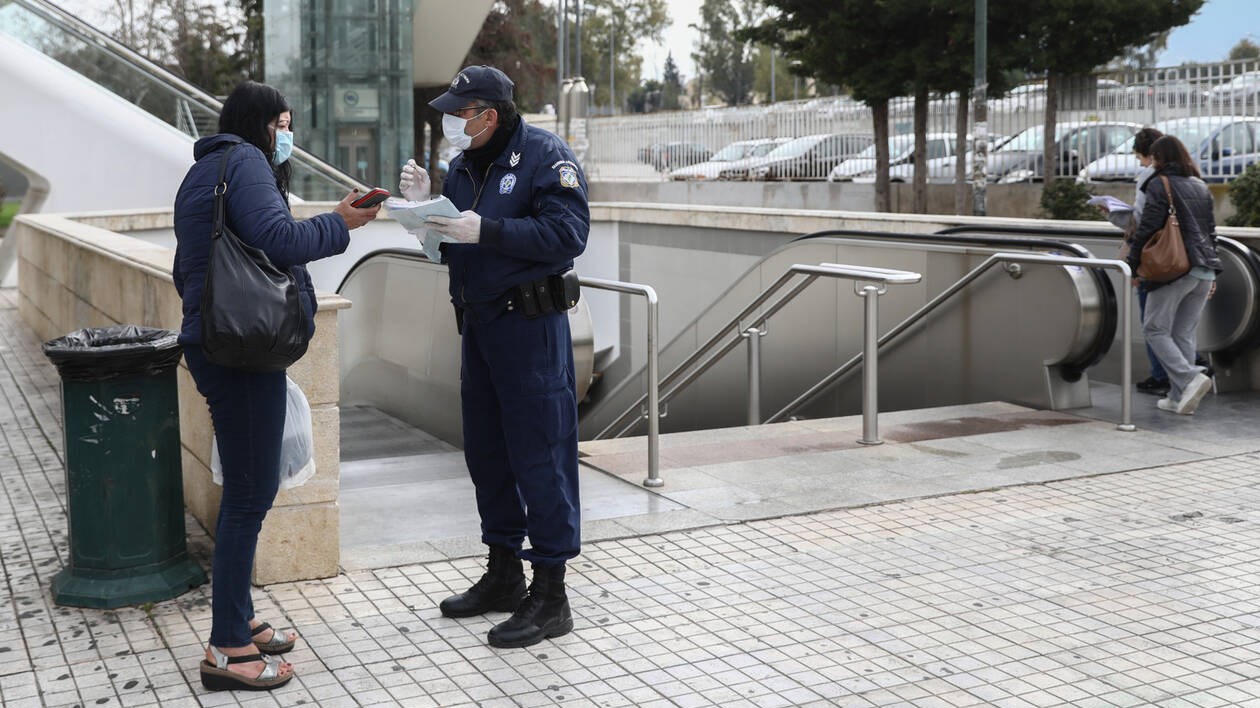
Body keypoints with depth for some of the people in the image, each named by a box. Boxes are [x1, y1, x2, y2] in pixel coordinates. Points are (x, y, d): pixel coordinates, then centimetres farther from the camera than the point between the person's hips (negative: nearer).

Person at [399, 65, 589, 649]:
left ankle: (549, 595, 1)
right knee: (486, 452, 15)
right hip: (476, 321, 9)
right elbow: (450, 247, 18)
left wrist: (487, 231, -24)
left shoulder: (545, 156, -10)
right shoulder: (462, 165, 14)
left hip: (530, 326, -8)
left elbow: (567, 233, -22)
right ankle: (503, 574, 29)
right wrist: (424, 205, 0)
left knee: (540, 456, -6)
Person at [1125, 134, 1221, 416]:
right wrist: (1211, 271, 23)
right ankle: (1179, 397, 9)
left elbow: (1147, 228, -10)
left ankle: (1191, 377, -17)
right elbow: (1211, 230, 19)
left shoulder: (1160, 185, -6)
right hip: (1203, 270, 7)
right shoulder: (1201, 187, 16)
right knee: (1185, 334, 10)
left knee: (1155, 329, 1)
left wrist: (1132, 265, -3)